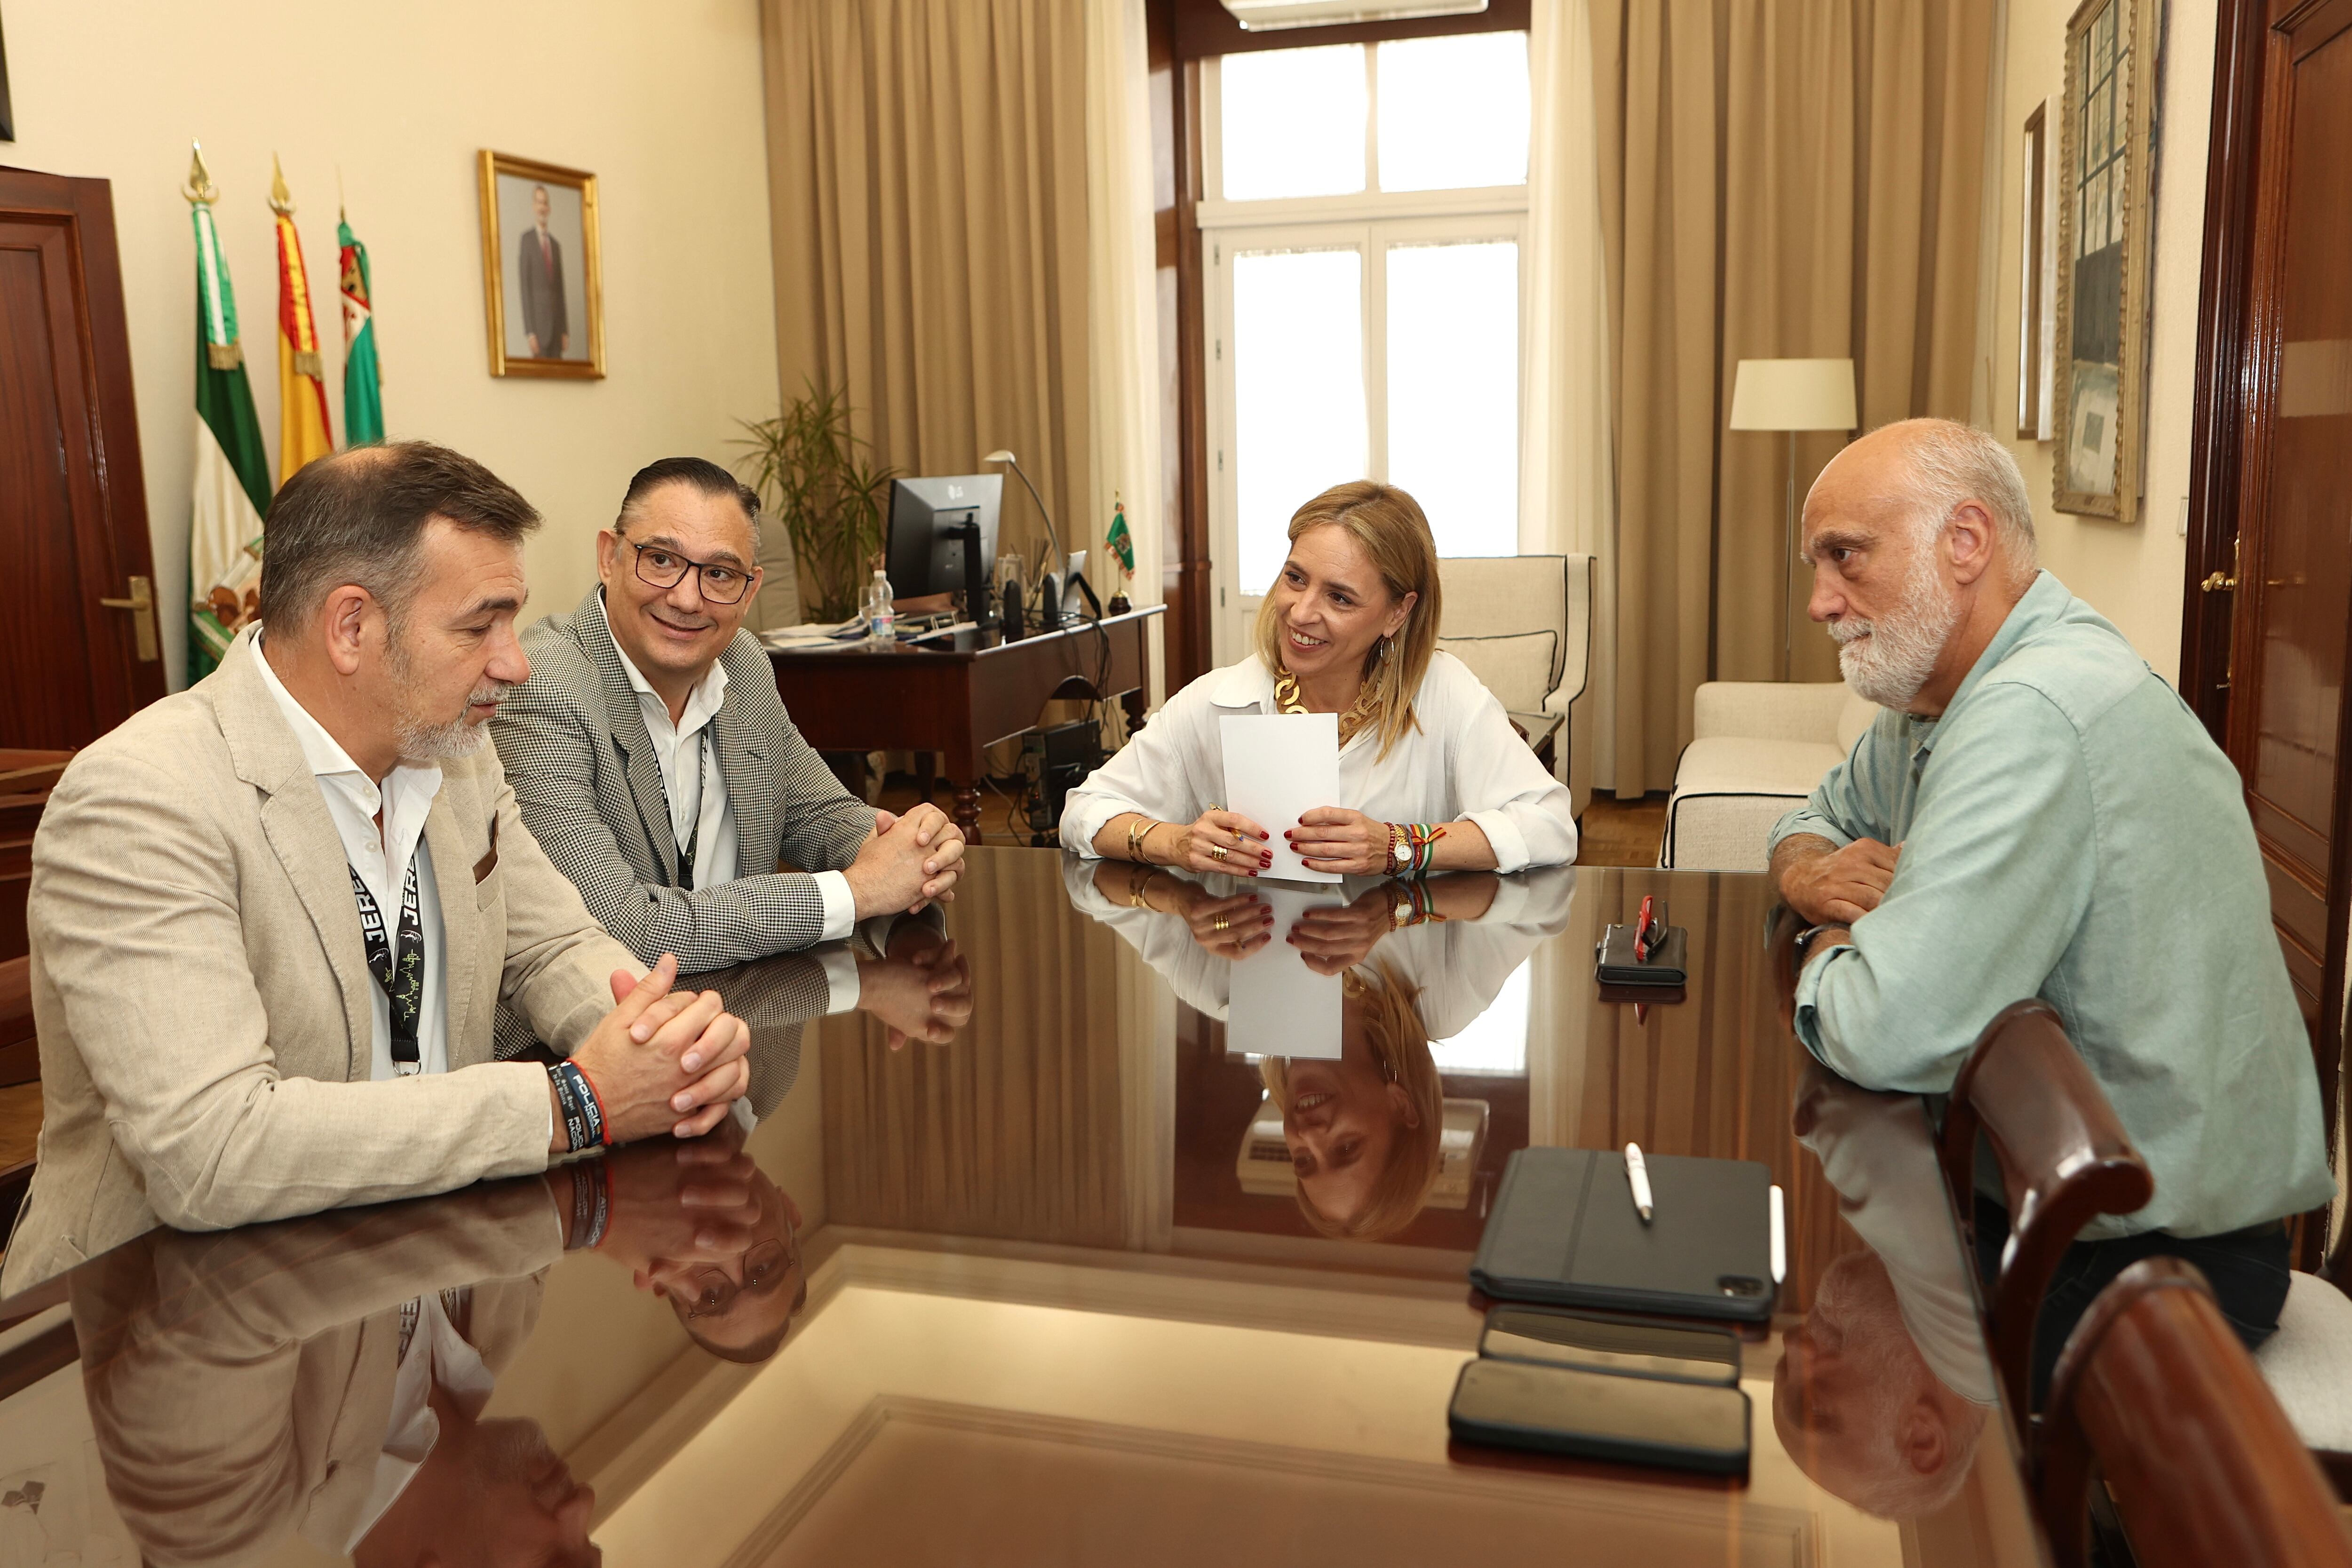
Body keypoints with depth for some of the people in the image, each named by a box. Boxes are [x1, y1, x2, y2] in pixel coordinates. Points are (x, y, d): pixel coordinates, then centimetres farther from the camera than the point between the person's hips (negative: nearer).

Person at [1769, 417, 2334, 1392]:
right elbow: (1817, 819, 18)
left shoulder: (2034, 716, -28)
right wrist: (1813, 874, -6)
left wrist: (1826, 950, -12)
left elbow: (1892, 1036, -35)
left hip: (2146, 1256, -8)